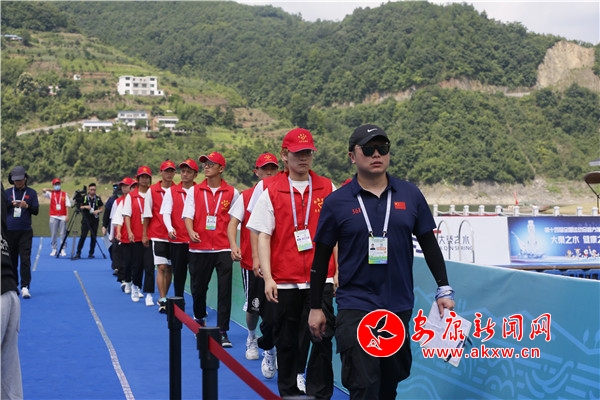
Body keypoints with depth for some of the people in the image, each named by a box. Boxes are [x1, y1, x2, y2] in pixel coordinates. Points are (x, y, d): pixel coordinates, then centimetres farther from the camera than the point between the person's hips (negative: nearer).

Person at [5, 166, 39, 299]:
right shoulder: (7, 192, 9)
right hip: (9, 231, 2)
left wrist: (27, 206, -17)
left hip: (25, 232, -2)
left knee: (25, 259, -9)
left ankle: (25, 287, -12)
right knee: (11, 260, 7)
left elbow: (36, 211, 2)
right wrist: (11, 204, -14)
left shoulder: (31, 193, 6)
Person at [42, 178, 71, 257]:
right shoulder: (50, 193, 9)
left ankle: (62, 250, 0)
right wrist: (52, 189, 2)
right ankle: (54, 249, 6)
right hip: (53, 217, 0)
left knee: (62, 234, -2)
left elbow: (67, 205, 5)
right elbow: (43, 190, -9)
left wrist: (67, 215, -3)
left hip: (63, 217, 0)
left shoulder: (64, 194, 9)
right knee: (53, 234, 0)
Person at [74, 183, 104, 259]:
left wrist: (97, 211, -10)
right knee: (83, 236, -7)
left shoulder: (98, 198, 6)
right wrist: (85, 207, -12)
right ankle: (78, 253, -4)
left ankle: (91, 253, 10)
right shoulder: (84, 197, 4)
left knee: (93, 237, 2)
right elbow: (79, 207, 7)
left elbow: (101, 208, 10)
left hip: (95, 220, 2)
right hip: (86, 219, -2)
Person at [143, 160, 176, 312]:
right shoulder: (152, 191, 0)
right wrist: (144, 234, 4)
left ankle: (163, 298, 22)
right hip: (158, 235, -2)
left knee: (170, 268, 9)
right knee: (162, 268, -8)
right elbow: (147, 214, 3)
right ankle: (162, 300, -6)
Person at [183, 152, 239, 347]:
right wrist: (191, 232, -20)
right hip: (199, 248, 2)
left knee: (225, 290, -5)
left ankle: (223, 331, 2)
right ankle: (199, 319, 37)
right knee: (198, 287, 10)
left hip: (223, 248, -1)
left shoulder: (232, 192, 3)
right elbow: (188, 215, -1)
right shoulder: (195, 191, 6)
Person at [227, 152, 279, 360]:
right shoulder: (245, 196, 4)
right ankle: (252, 338, 34)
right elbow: (233, 223, 1)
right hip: (251, 262, 0)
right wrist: (233, 245, -17)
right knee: (253, 308, 8)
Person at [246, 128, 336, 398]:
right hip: (284, 281, 0)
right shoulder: (271, 191, 2)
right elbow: (264, 236, 0)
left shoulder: (327, 188, 4)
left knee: (321, 341, -2)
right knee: (286, 342, 9)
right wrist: (268, 278, -7)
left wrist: (339, 271, -1)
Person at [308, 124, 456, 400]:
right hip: (355, 307, -3)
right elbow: (321, 256, 2)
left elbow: (429, 244, 9)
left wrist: (444, 289, 5)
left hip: (399, 306, 3)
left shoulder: (410, 195, 2)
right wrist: (315, 307, 3)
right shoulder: (337, 201, -4)